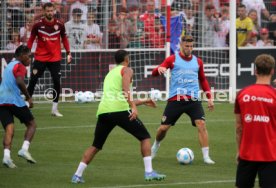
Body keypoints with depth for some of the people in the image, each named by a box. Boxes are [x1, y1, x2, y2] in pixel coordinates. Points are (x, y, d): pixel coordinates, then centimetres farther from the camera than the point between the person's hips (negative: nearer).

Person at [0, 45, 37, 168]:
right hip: (14, 100, -7)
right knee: (31, 124, 8)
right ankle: (24, 149, -10)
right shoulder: (20, 66, 0)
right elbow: (19, 81, -17)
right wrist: (28, 97, -9)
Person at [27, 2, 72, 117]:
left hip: (55, 58, 1)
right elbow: (31, 40, 3)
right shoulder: (38, 25, -5)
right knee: (32, 81, -2)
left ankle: (54, 109, 7)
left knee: (57, 82, -4)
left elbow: (64, 39, 10)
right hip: (40, 58, -1)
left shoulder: (59, 25, -2)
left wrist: (68, 53, 1)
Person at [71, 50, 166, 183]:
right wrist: (133, 107, -19)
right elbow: (126, 90, -10)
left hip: (103, 111, 6)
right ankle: (149, 172, -1)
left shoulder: (110, 74, 32)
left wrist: (143, 102, 47)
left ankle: (78, 175, 12)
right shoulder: (126, 70, 11)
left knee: (96, 145, 20)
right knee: (145, 137, 8)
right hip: (120, 111, -6)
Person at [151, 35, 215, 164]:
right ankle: (156, 146, 36)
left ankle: (206, 156, -12)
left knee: (201, 124, -17)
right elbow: (154, 73, -4)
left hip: (193, 100, 1)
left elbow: (203, 80, 24)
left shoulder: (197, 61, 11)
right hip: (175, 99, -1)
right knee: (164, 128, 3)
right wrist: (159, 69, -28)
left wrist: (209, 97, 17)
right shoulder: (172, 59, 2)